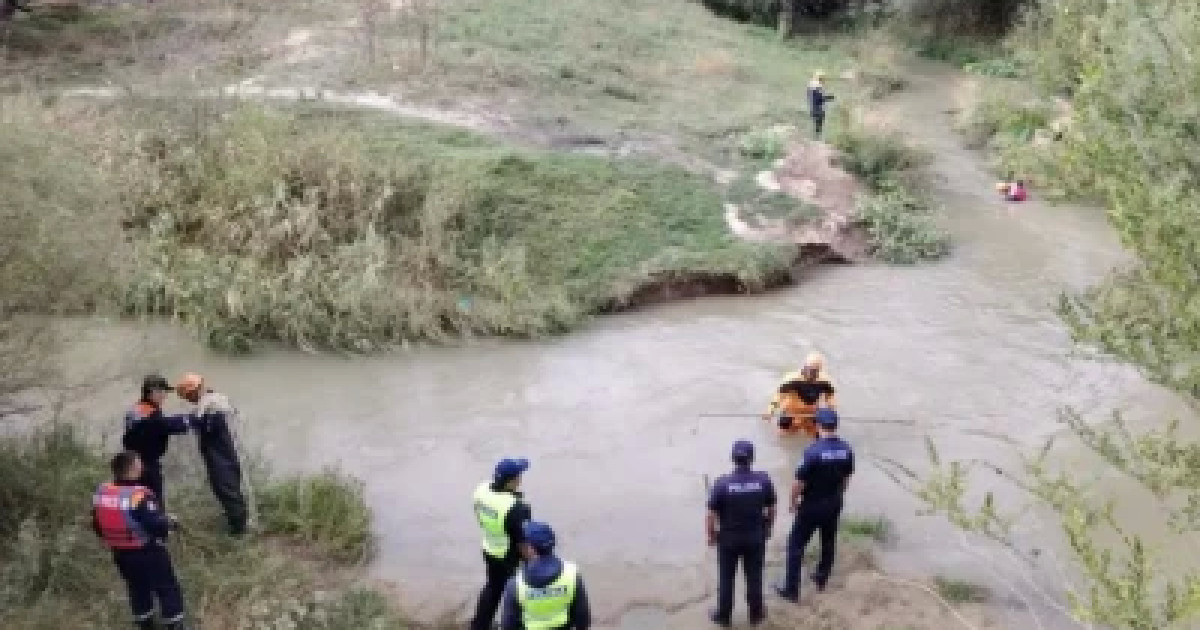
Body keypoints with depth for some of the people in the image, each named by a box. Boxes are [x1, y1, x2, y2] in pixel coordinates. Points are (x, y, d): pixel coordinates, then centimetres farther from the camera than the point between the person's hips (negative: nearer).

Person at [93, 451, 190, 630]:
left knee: (138, 589, 23)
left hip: (121, 554, 7)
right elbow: (156, 524, -30)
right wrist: (170, 522, -9)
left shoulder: (101, 492, -6)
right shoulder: (140, 496, -28)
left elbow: (97, 526, 6)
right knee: (167, 589, 9)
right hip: (149, 552, -7)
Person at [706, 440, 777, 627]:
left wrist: (711, 534, 2)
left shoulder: (722, 483, -22)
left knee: (726, 578, 16)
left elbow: (712, 514, -15)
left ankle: (724, 616, 30)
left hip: (728, 538, -1)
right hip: (755, 537, 1)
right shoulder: (764, 480, -16)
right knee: (754, 577, 18)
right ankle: (756, 614, 34)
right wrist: (768, 527, 15)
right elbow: (771, 509, -3)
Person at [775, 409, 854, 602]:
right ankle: (822, 578, 39)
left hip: (812, 506, -5)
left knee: (796, 545, 6)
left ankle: (791, 588, 8)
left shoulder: (813, 450, -26)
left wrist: (792, 500, -2)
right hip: (834, 504, 6)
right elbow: (846, 477, 5)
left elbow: (800, 481, -19)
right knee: (828, 542, 23)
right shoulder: (846, 450, -8)